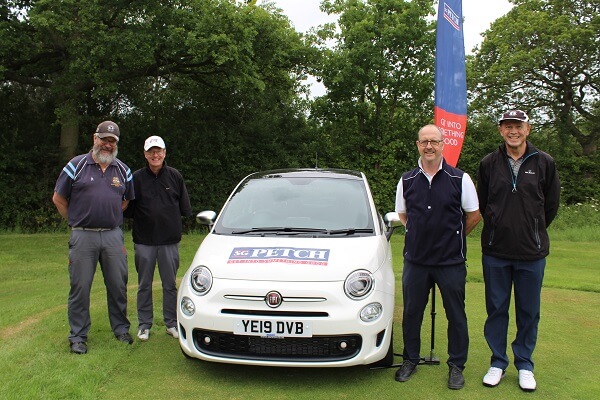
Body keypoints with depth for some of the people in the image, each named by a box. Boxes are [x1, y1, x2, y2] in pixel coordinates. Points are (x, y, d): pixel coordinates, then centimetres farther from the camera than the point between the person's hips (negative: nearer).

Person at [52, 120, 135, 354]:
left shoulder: (123, 170, 9)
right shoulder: (77, 165, 1)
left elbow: (127, 200, 22)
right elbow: (58, 199, 8)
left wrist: (112, 218, 13)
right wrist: (77, 221, 8)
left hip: (113, 236, 3)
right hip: (83, 236, -2)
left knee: (118, 286, 8)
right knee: (80, 287, 4)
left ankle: (120, 328, 24)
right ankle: (78, 336, 16)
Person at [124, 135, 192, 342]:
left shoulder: (175, 176, 3)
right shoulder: (137, 178, 0)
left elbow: (185, 208, 8)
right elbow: (128, 209, 4)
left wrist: (174, 221, 1)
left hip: (170, 240, 1)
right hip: (144, 241, 0)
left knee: (170, 284, 8)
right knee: (144, 284, 9)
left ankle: (171, 323, 21)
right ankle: (144, 325, 21)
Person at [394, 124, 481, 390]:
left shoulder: (460, 179, -3)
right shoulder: (407, 181, 4)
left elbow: (474, 215, 5)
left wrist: (453, 237, 7)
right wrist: (422, 235, 9)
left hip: (451, 261, -2)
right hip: (415, 259, 2)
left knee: (456, 315, 8)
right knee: (411, 313, 11)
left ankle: (456, 365, 25)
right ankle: (410, 360, 28)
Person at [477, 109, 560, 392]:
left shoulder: (544, 163, -1)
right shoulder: (489, 163, 1)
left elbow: (551, 204, 8)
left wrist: (533, 231, 12)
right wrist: (499, 228, 11)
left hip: (532, 252, 0)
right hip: (495, 251, 1)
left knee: (529, 312, 9)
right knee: (496, 309, 9)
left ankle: (524, 364, 26)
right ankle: (498, 362, 23)